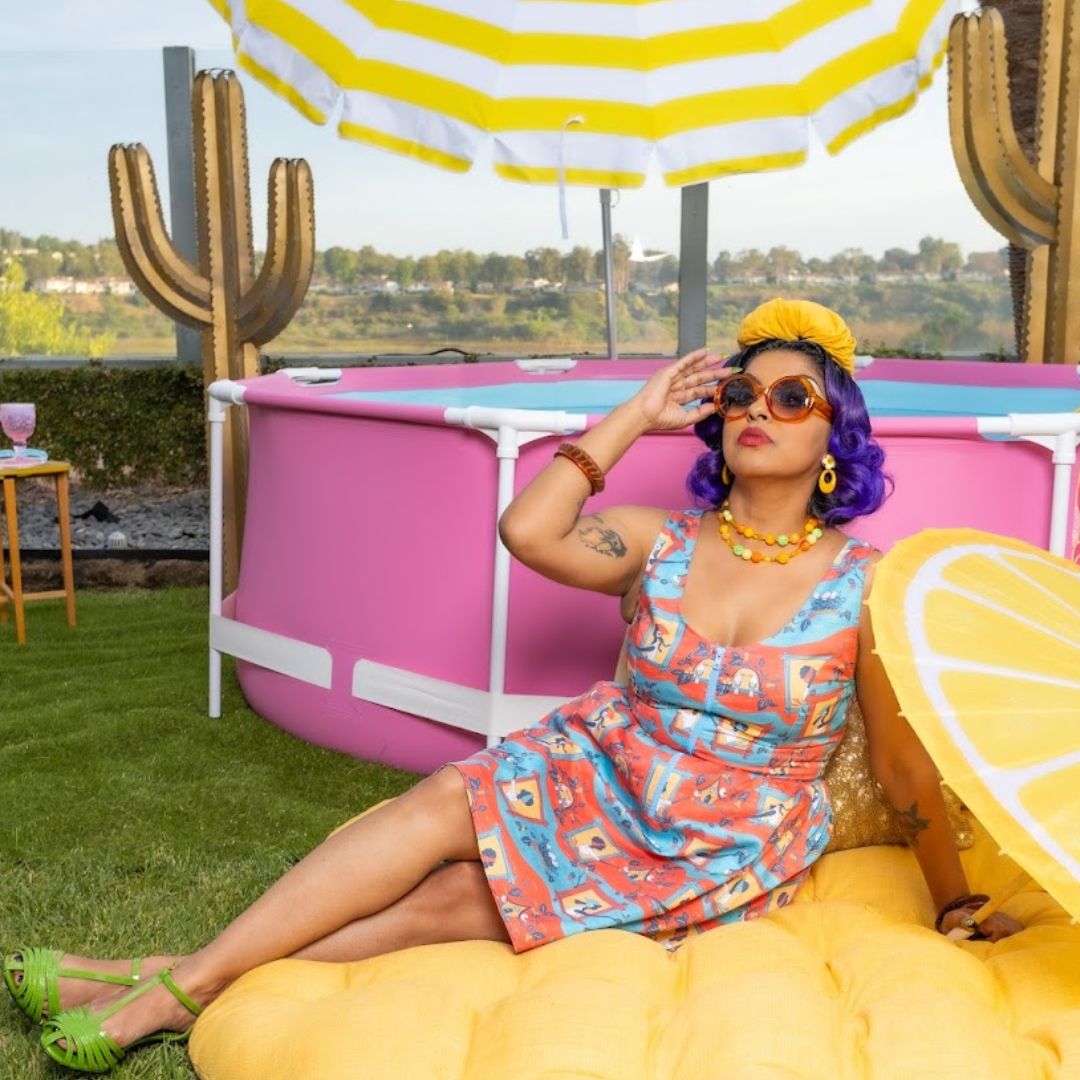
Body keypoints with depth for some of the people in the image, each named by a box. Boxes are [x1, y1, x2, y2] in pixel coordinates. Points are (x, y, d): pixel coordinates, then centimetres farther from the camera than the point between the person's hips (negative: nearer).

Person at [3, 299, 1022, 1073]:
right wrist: (637, 415, -12)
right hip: (597, 772, 4)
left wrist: (957, 905, 0)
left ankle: (189, 986, -14)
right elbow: (528, 531, -19)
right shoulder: (663, 544, -2)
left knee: (465, 894, -19)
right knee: (443, 806, -21)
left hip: (725, 852, -3)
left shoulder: (863, 590, -10)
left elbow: (906, 773, -4)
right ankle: (186, 979, -16)